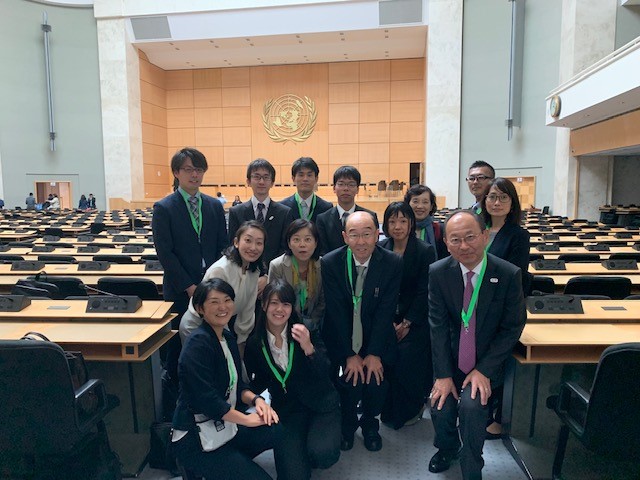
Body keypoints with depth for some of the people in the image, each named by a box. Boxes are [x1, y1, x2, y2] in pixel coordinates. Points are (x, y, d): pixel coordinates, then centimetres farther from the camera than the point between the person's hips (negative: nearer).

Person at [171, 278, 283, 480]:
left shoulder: (228, 338, 7)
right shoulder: (198, 343, -19)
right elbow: (206, 399, -25)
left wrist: (256, 399, -8)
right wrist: (246, 419, -16)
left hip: (225, 425, 9)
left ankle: (233, 461, 9)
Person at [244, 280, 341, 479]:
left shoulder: (306, 330, -10)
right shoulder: (254, 343, -4)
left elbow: (324, 373, -15)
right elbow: (257, 384, 7)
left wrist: (308, 347, -31)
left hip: (321, 404, -1)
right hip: (286, 409, 1)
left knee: (322, 453, -26)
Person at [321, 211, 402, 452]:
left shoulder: (393, 263, -11)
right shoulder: (330, 263, -11)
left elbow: (386, 311, -10)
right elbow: (336, 312, -11)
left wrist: (374, 353, -13)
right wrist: (350, 354, -12)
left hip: (377, 338, 1)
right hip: (342, 339, 0)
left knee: (376, 382, -15)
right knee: (349, 382, -17)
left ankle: (369, 423, 20)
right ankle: (348, 423, 18)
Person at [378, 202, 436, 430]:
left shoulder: (425, 251, -7)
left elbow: (424, 292, -8)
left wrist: (407, 323, -10)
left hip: (415, 321, -2)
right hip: (386, 319, 3)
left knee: (406, 359, -16)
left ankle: (411, 409, 14)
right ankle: (391, 410, 13)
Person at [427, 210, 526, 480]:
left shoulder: (509, 275, -13)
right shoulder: (438, 273, -8)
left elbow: (512, 328, -7)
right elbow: (438, 325, -8)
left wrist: (484, 370, -13)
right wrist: (443, 374, -14)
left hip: (488, 359, -1)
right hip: (449, 358, 2)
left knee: (471, 405, -24)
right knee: (441, 408, -14)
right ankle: (447, 449, 24)